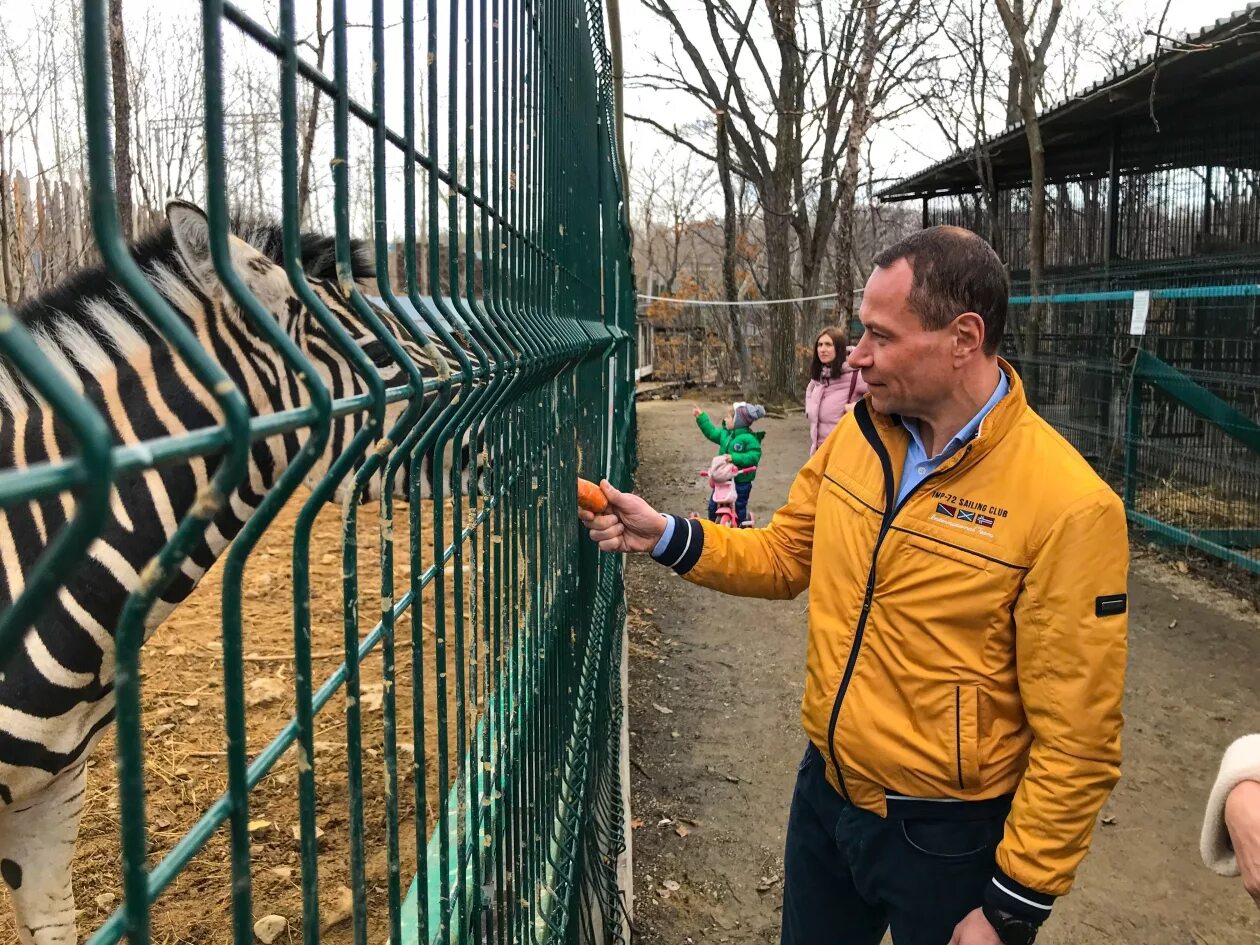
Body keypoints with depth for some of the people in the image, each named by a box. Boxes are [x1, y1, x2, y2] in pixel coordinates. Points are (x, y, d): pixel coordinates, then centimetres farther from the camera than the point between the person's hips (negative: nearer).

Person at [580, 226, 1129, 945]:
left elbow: (1075, 741, -19)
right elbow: (785, 557, 9)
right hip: (826, 792, 6)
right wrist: (663, 535, -5)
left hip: (947, 836, -5)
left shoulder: (1068, 506, -24)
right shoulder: (855, 435, -5)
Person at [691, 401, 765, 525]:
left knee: (740, 507, 10)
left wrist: (734, 458, -34)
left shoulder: (749, 438, -22)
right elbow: (711, 432, 15)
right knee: (713, 504, 13)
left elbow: (754, 456, -27)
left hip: (741, 482, -7)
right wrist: (701, 417, 12)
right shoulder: (725, 433, 0)